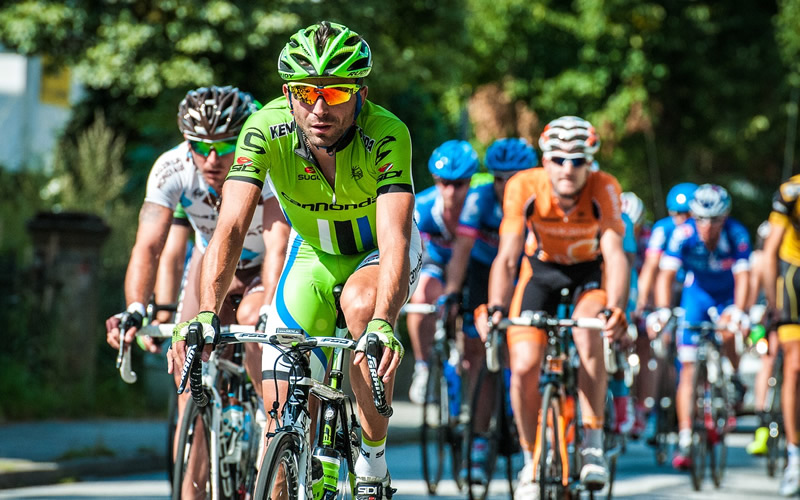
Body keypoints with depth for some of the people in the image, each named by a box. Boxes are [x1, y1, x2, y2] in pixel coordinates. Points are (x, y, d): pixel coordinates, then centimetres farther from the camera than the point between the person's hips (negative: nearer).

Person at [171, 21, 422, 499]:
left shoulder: (387, 135, -35)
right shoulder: (265, 131, -29)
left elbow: (394, 238, -46)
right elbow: (231, 228, -36)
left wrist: (382, 324, -63)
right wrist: (205, 314, -52)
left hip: (376, 252, -3)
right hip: (315, 254, 3)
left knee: (362, 304, -36)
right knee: (282, 424, -8)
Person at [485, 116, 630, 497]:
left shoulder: (603, 189, -27)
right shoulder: (524, 187, -26)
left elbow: (615, 254, -35)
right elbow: (507, 257, -30)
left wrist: (615, 309, -52)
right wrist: (496, 309, -45)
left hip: (588, 275, -1)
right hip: (540, 271, 1)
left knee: (589, 336, -33)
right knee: (523, 367, -15)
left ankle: (592, 443, -19)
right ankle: (531, 461, 8)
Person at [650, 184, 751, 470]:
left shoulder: (737, 235, -26)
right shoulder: (683, 234, -25)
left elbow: (742, 277, -32)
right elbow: (666, 274, -28)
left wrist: (738, 312, -47)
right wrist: (662, 311, -42)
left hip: (728, 297, -1)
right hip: (697, 295, 1)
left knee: (727, 335, -31)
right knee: (688, 369, -8)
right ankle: (685, 441, -8)